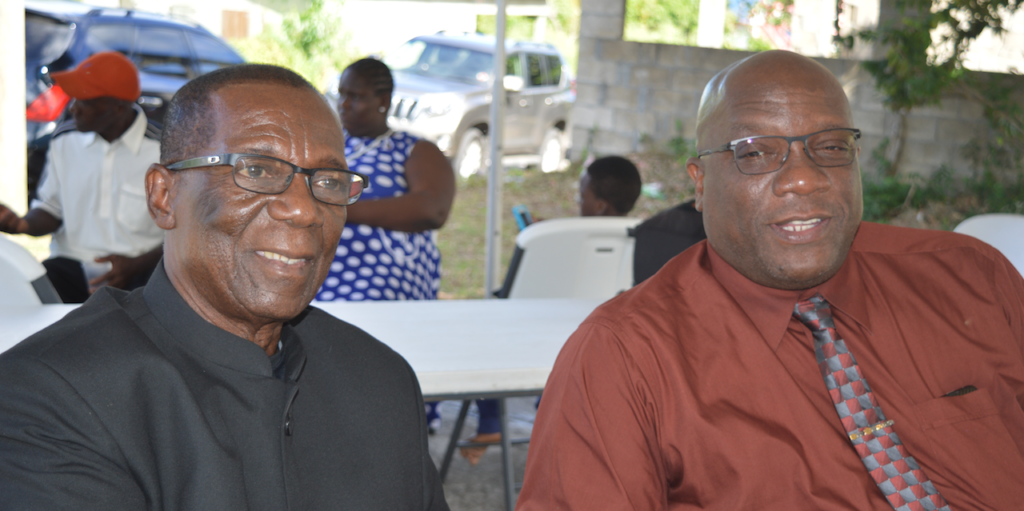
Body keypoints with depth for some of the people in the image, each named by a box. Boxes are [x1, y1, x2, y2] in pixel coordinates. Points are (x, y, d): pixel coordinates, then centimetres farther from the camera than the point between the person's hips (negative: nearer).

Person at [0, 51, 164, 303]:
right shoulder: (64, 141, 9)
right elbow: (51, 209, 18)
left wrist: (136, 266, -17)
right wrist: (22, 224, -5)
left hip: (139, 272, -4)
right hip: (71, 263, 4)